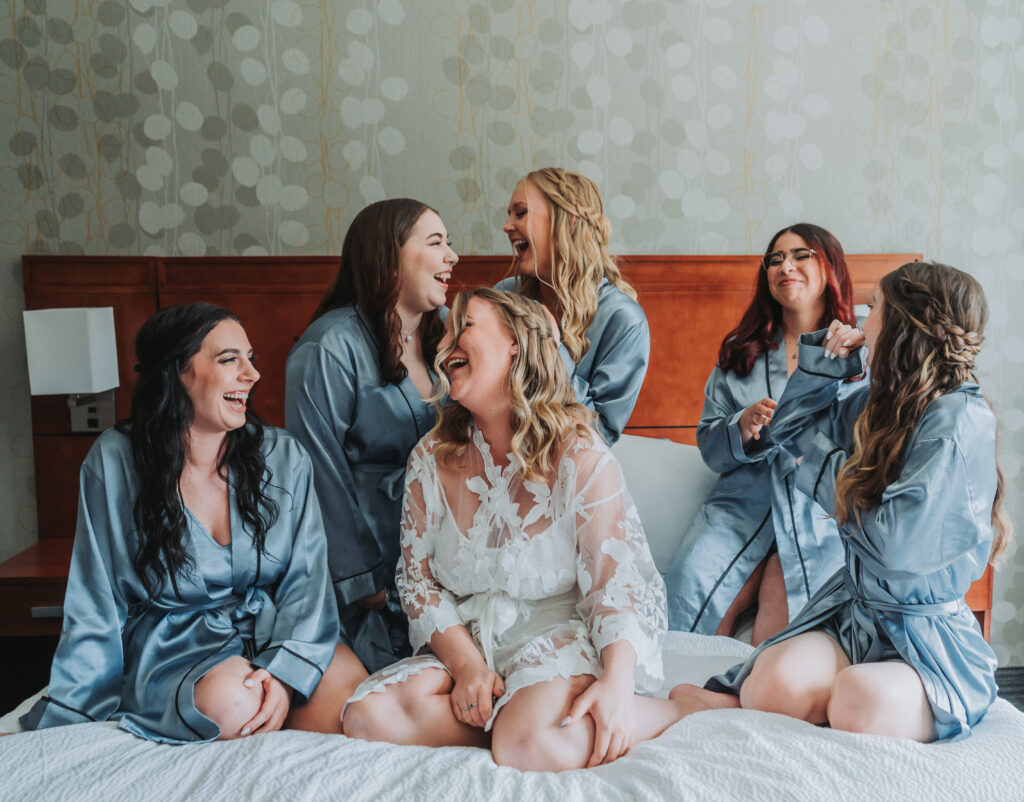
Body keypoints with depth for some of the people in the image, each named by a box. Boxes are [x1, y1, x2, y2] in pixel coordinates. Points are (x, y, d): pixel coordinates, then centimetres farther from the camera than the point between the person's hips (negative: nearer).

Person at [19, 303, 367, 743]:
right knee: (232, 702, -35)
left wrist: (284, 673, -23)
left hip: (274, 633, 2)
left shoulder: (284, 457, 1)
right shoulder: (114, 462, -2)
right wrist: (63, 727, 1)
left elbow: (307, 580, -5)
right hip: (170, 649, -1)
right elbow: (95, 609, 3)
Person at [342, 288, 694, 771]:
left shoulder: (579, 457, -9)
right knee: (368, 715, -22)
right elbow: (416, 577, 4)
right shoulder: (431, 459, 3)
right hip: (464, 638, 5)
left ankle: (661, 712, -10)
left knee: (533, 745, -35)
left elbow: (614, 579, -13)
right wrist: (466, 664, -12)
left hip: (560, 631, -4)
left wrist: (618, 683, -29)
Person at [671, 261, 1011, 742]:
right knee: (777, 684, -29)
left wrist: (827, 467, -8)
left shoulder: (960, 420, -17)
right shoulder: (878, 402, 7)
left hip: (929, 632, -4)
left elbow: (898, 542, -23)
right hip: (855, 607, 5)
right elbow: (790, 430, 24)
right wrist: (823, 361, 8)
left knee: (861, 705, -36)